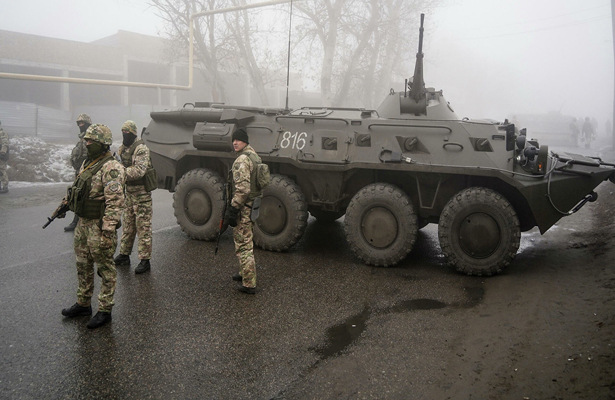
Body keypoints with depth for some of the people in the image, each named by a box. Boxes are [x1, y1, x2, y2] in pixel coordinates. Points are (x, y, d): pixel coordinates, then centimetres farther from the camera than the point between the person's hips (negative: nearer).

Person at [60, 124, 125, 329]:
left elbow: (115, 201, -25)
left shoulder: (111, 168, -19)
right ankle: (83, 304, 35)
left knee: (105, 269, 2)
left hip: (99, 225, -10)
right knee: (83, 266, 20)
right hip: (83, 222, 10)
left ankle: (104, 311, 13)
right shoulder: (88, 163, 12)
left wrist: (108, 230, -28)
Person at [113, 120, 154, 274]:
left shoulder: (141, 149, -17)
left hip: (141, 193, -9)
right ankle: (124, 255, 30)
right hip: (129, 192, 9)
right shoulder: (122, 149, 11)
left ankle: (145, 260, 3)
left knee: (143, 227, -3)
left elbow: (139, 170, -29)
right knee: (127, 225, 18)